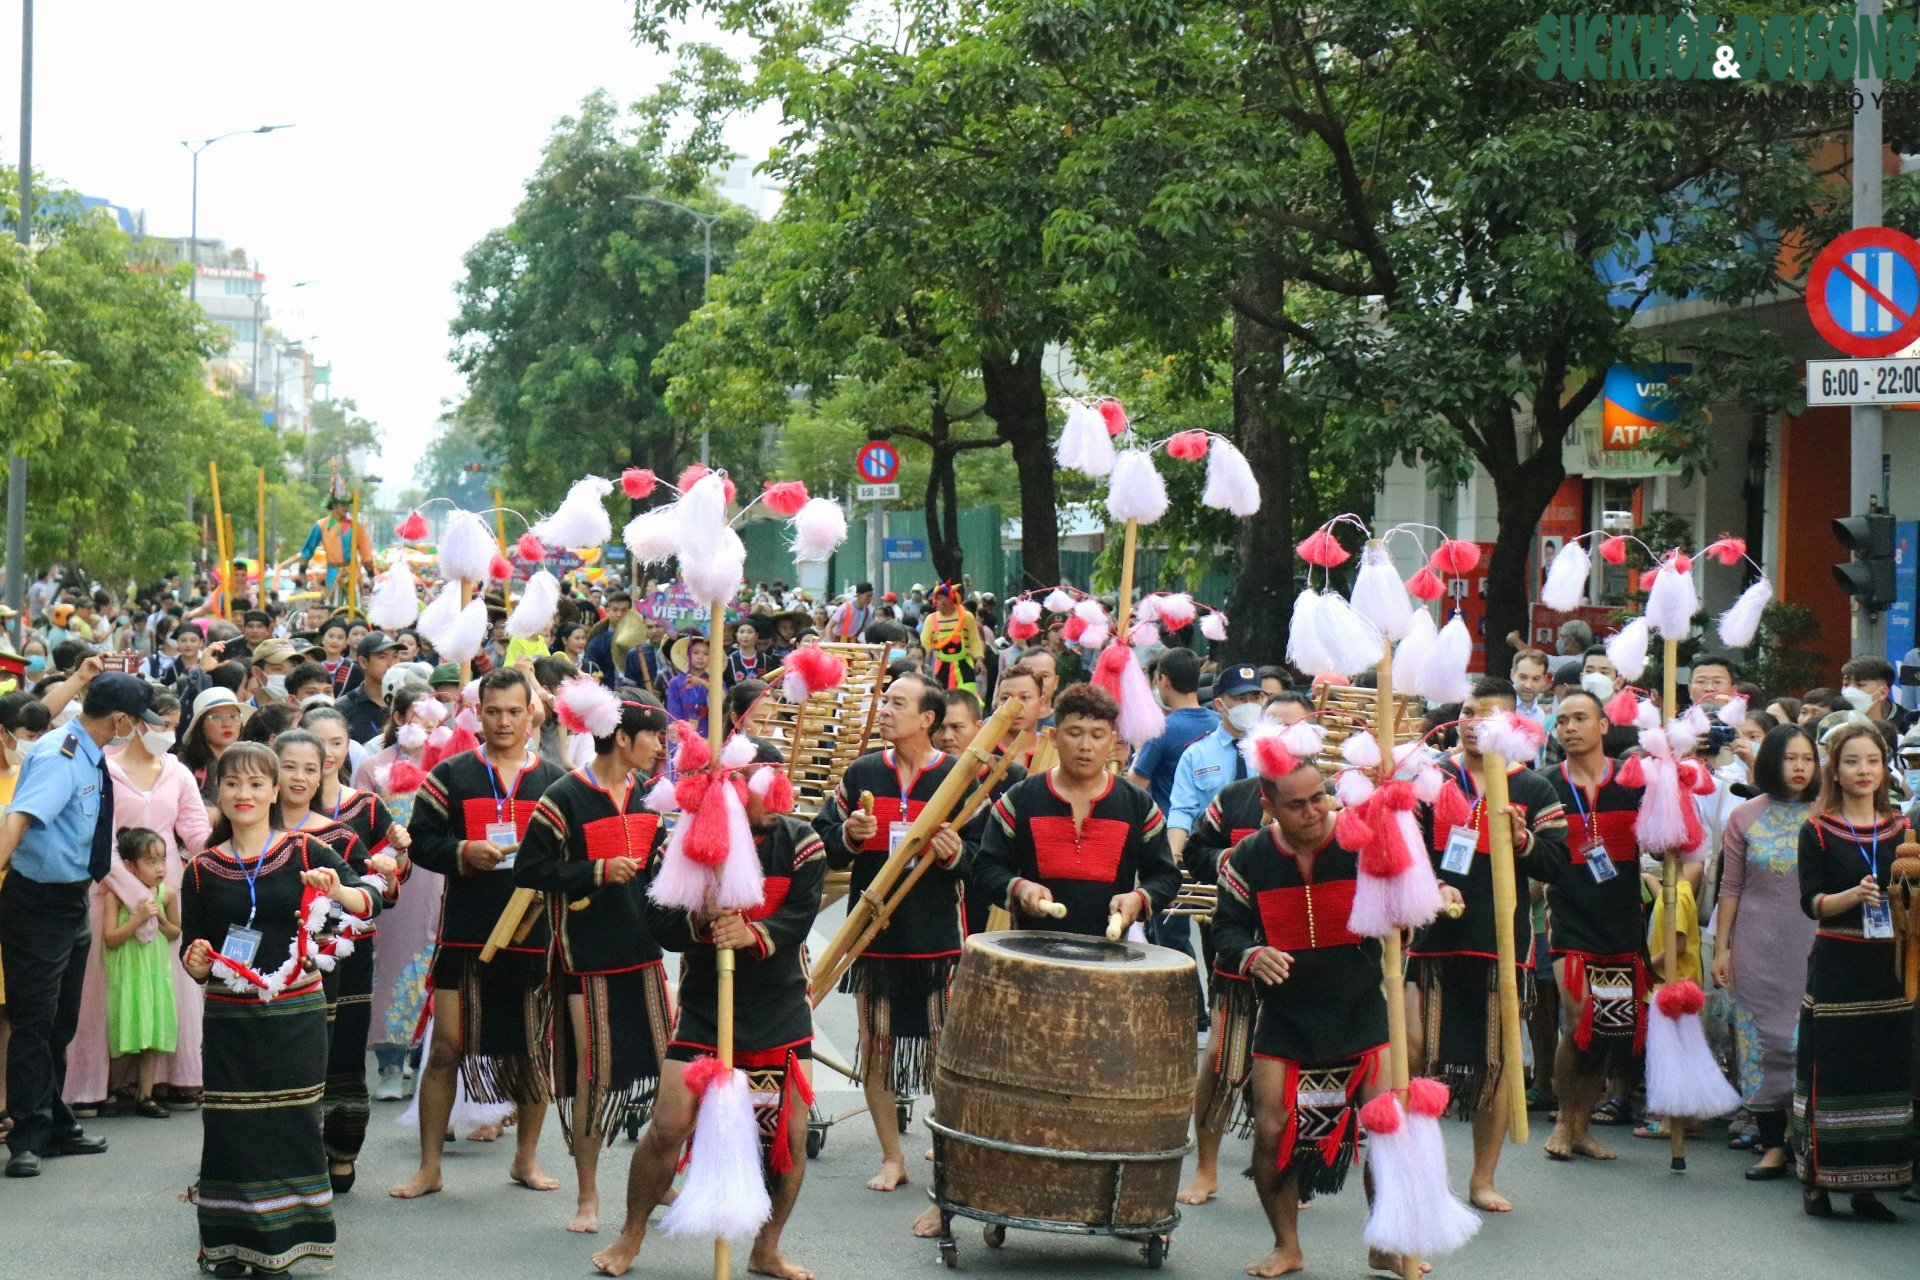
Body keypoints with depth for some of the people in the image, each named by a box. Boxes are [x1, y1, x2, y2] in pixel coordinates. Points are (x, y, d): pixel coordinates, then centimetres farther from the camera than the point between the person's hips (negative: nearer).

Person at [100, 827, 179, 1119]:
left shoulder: (166, 895, 0)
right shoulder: (116, 895, -11)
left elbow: (176, 934, 12)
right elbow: (110, 938, -16)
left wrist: (161, 919, -8)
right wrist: (138, 918, -23)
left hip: (156, 972, 4)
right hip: (126, 973, -4)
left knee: (153, 1035, 2)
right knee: (126, 1034, 1)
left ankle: (145, 1096, 7)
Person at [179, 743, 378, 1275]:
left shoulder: (303, 852, 0)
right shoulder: (202, 870, 4)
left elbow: (369, 904, -9)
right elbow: (192, 961, 9)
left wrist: (337, 890, -29)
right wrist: (196, 964, -14)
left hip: (295, 1015, -1)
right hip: (229, 1019, 1)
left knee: (291, 1125, 2)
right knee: (230, 1127, -1)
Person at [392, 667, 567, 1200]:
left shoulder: (554, 780, 8)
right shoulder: (450, 776, 5)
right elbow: (421, 841, 1)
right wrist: (464, 852, -16)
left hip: (535, 932, 1)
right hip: (466, 932, -1)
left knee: (534, 1051, 9)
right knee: (446, 1049, -1)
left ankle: (526, 1160, 25)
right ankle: (429, 1168, 10)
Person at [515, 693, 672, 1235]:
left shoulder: (647, 794, 9)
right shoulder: (565, 798, -11)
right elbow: (529, 871, -13)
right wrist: (597, 871, -19)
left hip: (643, 950, 6)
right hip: (588, 957, -6)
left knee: (668, 1066, 5)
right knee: (593, 1075, -2)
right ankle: (587, 1197, 13)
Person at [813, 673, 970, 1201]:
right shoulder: (862, 774, 6)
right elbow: (823, 846, 10)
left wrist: (956, 855, -18)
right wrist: (849, 835, -11)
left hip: (938, 939, -3)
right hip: (874, 934, 3)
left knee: (946, 1057, -2)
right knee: (876, 1047, 8)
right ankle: (892, 1158, 22)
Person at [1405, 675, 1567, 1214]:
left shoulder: (1534, 790, 6)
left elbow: (1560, 862, 0)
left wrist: (1524, 841, -18)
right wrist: (1433, 887, -13)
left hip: (1503, 942, 0)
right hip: (1433, 937, 0)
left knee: (1498, 1062, 5)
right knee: (1414, 1052, -7)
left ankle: (1483, 1179, 17)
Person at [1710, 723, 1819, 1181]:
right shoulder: (1745, 817, 3)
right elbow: (1730, 888, 6)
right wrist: (1721, 948, 2)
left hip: (1812, 945, -1)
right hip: (1759, 947, 1)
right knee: (1762, 1040, 3)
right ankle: (1772, 1145, 10)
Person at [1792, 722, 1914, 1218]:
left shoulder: (1901, 830, 10)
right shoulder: (1817, 831, -1)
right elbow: (1811, 902, -8)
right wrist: (1855, 895, -24)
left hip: (1888, 967, 4)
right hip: (1836, 967, -3)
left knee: (1886, 1073, 3)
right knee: (1830, 1073, -4)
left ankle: (1867, 1186, 11)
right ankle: (1816, 1180, 5)